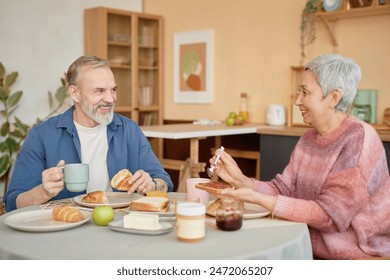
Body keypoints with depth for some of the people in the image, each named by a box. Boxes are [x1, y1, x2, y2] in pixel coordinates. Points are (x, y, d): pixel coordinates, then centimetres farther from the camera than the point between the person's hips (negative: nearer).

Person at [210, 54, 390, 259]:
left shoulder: (360, 139, -19)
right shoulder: (309, 138, 4)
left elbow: (331, 214, -25)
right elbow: (283, 189, 2)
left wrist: (257, 198, -28)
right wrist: (240, 180, -15)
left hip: (358, 258, -6)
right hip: (316, 252, 6)